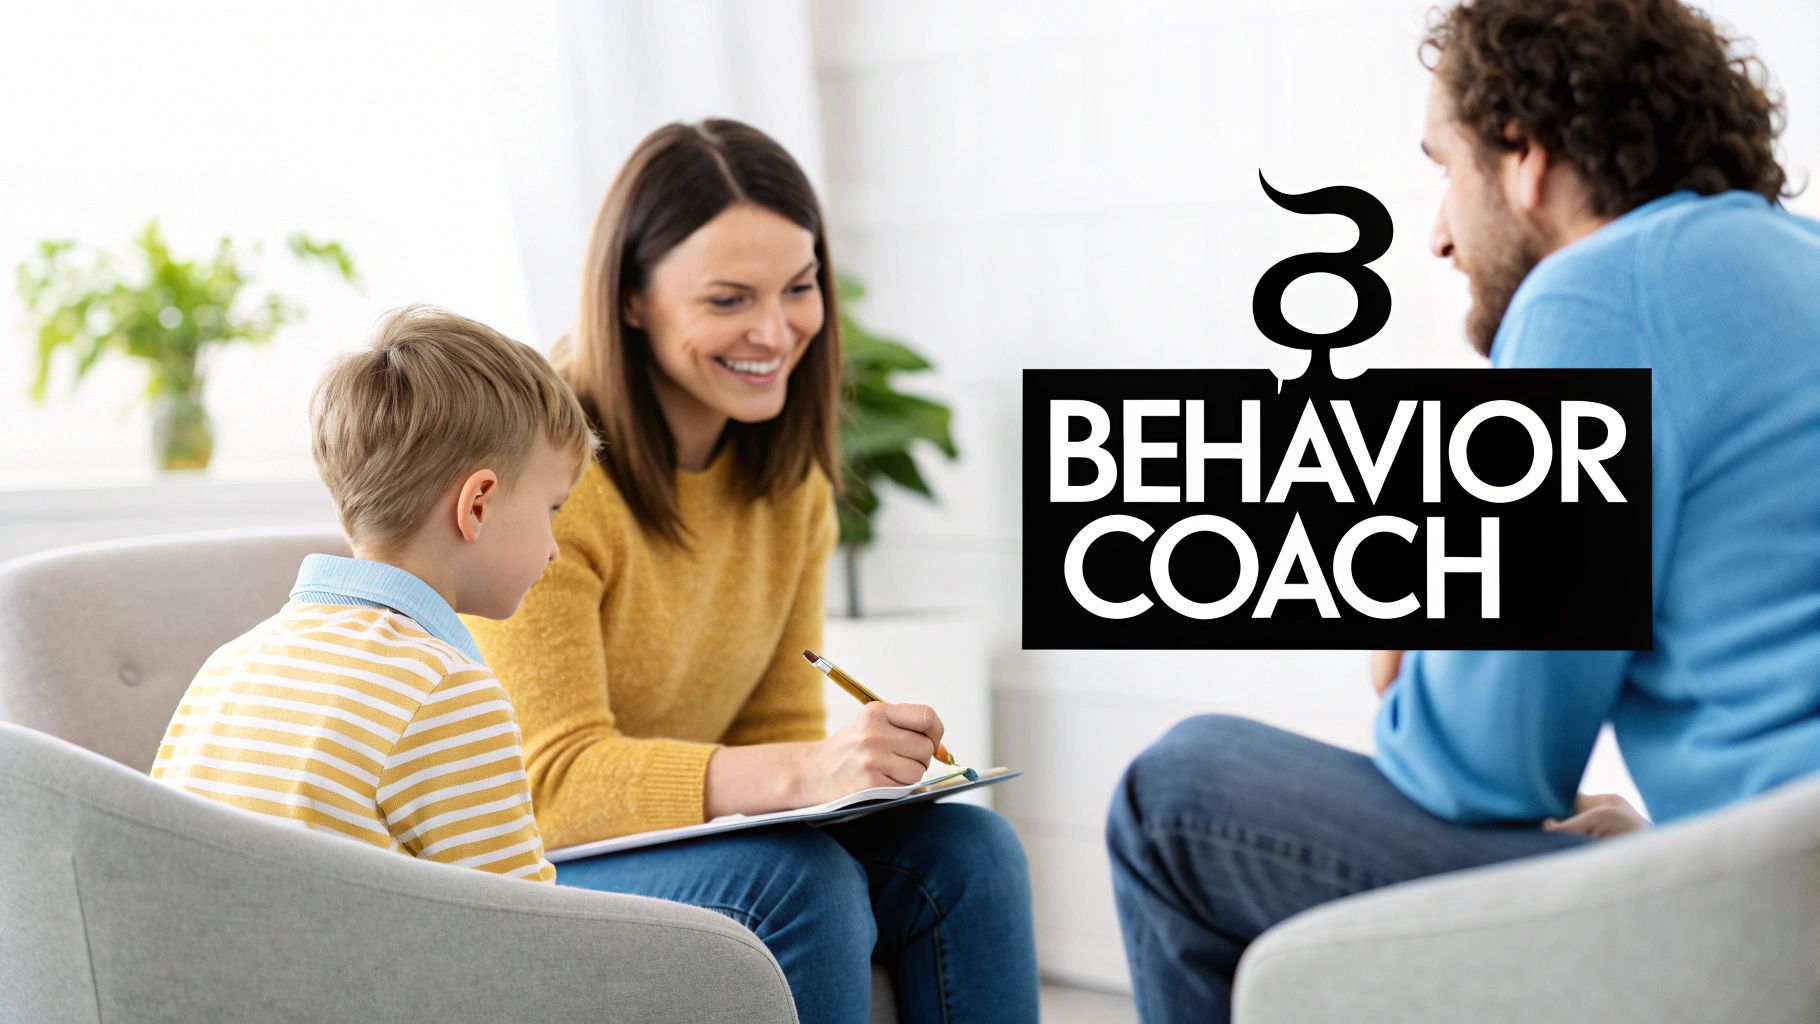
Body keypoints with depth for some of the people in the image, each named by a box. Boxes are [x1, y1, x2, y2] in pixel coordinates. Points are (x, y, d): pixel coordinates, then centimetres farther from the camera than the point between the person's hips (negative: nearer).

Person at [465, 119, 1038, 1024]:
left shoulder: (788, 474, 4)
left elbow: (777, 728, 5)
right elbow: (554, 782, -25)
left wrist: (867, 766, -19)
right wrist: (804, 773, -39)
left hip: (687, 838, 7)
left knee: (965, 851, -17)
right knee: (795, 881, -32)